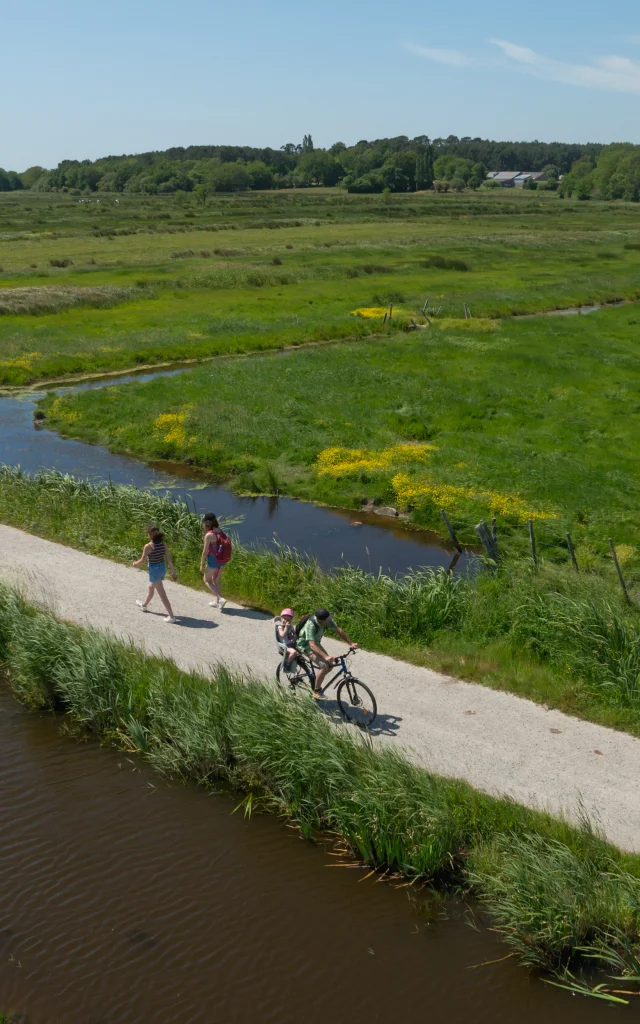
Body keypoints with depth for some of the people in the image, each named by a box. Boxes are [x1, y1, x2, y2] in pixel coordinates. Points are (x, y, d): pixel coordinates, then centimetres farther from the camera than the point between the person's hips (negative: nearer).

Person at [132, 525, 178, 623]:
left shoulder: (148, 546, -21)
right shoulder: (163, 544, -3)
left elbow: (142, 560, -13)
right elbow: (168, 559, -1)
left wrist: (135, 564, 8)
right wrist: (173, 572, 5)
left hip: (154, 570, -7)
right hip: (162, 568, 7)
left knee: (162, 595, -1)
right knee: (151, 587, 31)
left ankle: (171, 616, 0)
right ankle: (144, 605, 54)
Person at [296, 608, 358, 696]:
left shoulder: (328, 620, -17)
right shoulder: (310, 625, -36)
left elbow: (339, 631, -9)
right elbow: (312, 645, -42)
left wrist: (351, 644, -16)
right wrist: (326, 656, -53)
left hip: (316, 643, 7)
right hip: (306, 645, -7)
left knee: (330, 665, -1)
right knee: (324, 666, -22)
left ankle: (314, 680, 23)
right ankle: (316, 691, -7)